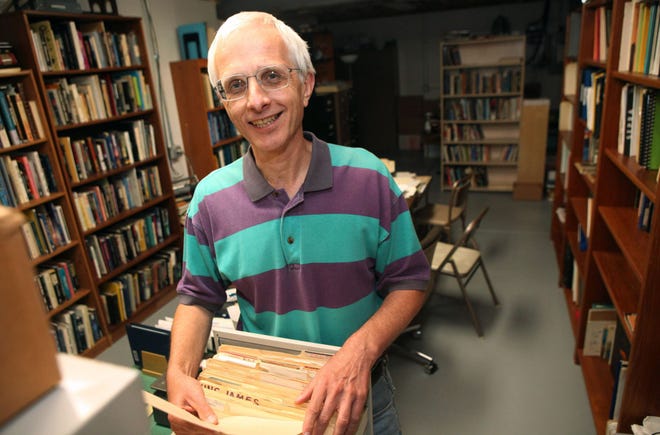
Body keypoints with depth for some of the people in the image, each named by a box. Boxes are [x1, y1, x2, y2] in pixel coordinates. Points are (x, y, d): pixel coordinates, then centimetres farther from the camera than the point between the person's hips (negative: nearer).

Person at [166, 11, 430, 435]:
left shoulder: (368, 176, -18)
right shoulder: (210, 199, -12)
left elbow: (409, 281, -12)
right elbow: (198, 297, -1)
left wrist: (361, 349, -28)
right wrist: (179, 373, -18)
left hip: (361, 389, 0)